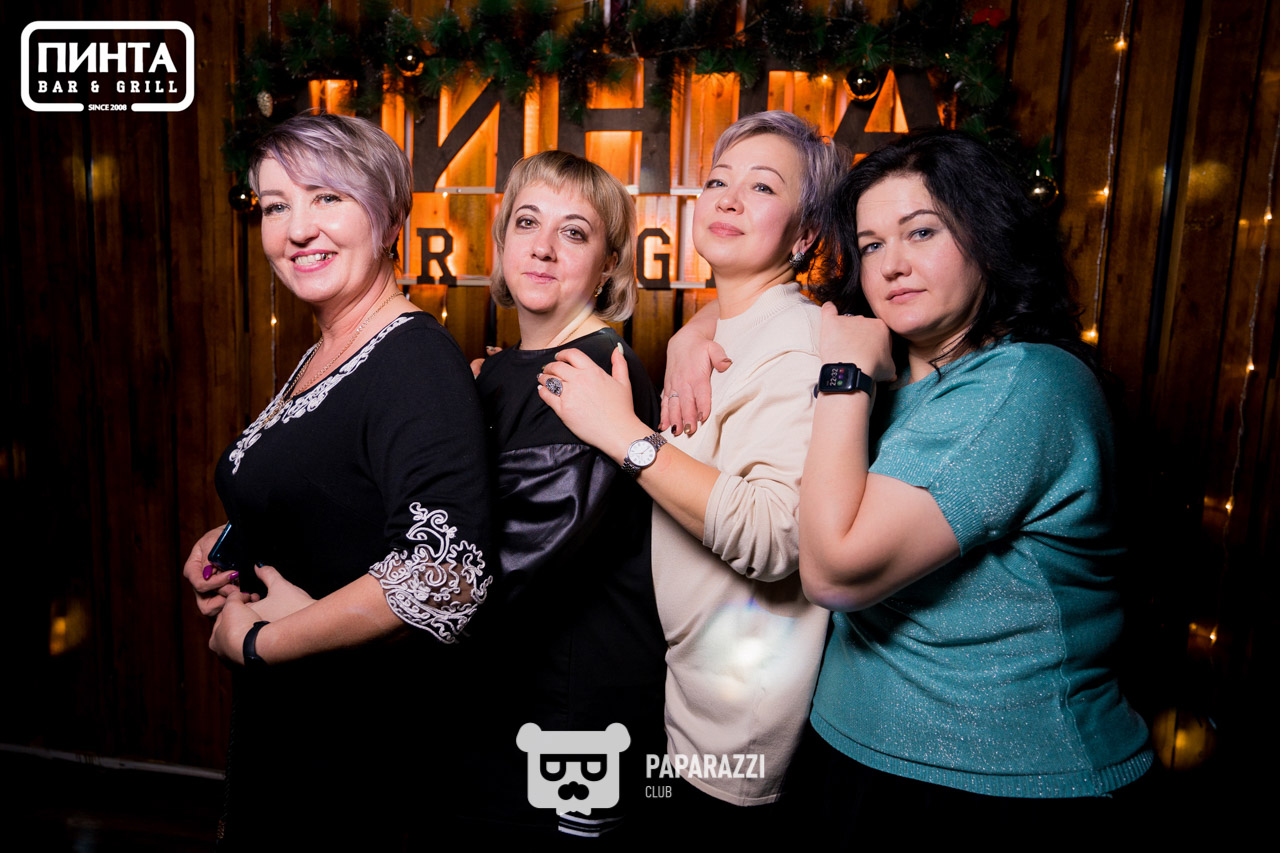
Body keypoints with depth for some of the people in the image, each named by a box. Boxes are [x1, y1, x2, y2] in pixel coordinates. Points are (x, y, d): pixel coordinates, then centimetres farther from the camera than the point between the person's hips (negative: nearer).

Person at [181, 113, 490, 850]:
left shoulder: (417, 362, -22)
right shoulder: (321, 357, 6)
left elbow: (444, 569, -33)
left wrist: (257, 639, -20)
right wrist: (232, 540, 2)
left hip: (370, 741, -8)